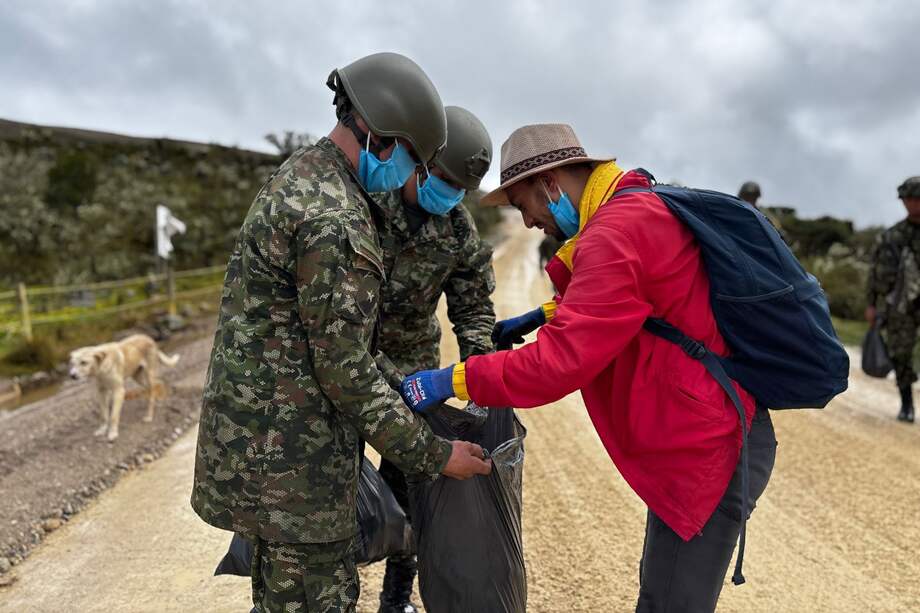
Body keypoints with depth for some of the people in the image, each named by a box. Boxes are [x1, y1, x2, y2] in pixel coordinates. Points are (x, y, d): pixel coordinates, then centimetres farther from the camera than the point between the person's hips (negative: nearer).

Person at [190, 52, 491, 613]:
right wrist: (434, 455, -13)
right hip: (290, 447, -10)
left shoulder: (300, 173, 9)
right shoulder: (336, 222, -24)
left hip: (254, 430, 10)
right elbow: (346, 371, -22)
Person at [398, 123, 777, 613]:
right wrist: (543, 316, 18)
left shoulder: (616, 232, -23)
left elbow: (560, 361, -28)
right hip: (710, 433, 10)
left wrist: (451, 381, -19)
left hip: (707, 446, -10)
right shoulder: (639, 208, 10)